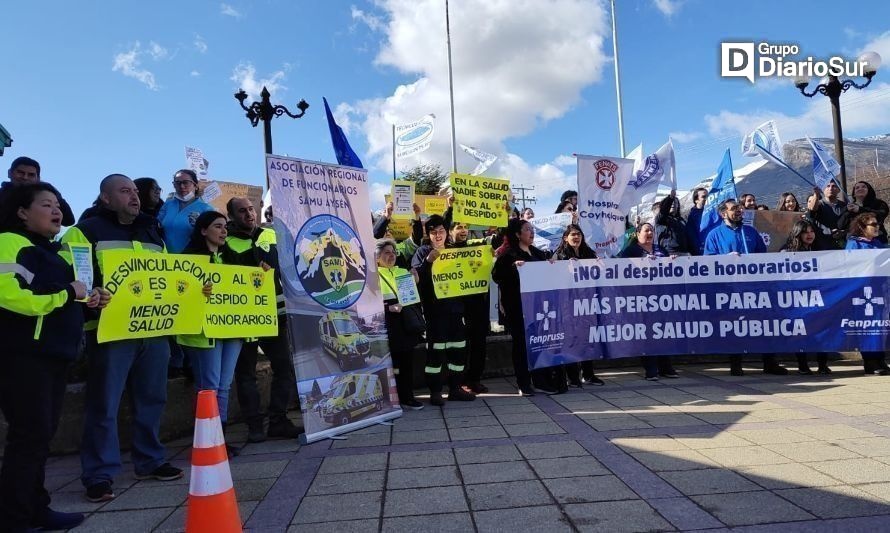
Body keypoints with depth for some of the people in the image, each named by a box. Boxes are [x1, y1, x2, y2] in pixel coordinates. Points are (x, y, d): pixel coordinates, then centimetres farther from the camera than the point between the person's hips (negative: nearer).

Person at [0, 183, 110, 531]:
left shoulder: (51, 251, 20)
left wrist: (86, 297, 11)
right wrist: (67, 294, -16)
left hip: (53, 355, 9)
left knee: (41, 436, 13)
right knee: (30, 436, -7)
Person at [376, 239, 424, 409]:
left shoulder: (403, 272, 16)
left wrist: (415, 283, 2)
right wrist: (389, 307, -22)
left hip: (406, 324, 5)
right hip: (389, 326, -5)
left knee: (407, 361, 8)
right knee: (393, 362, -1)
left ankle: (407, 396, 19)